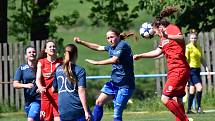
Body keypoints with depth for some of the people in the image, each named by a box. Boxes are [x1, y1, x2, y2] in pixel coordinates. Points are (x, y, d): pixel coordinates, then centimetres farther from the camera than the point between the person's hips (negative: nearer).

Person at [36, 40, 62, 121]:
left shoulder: (60, 62, 5)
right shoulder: (41, 62, 4)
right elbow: (38, 79, -8)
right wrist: (40, 87, -29)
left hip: (58, 94, -1)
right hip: (46, 95, 1)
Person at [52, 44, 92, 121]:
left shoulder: (58, 70, 9)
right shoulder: (80, 70, -5)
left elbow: (54, 88, 19)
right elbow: (81, 91, -13)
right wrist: (86, 111, -13)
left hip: (63, 112, 4)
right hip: (78, 109, -4)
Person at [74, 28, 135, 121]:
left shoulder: (123, 45, -14)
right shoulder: (111, 47, 11)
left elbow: (114, 60, -25)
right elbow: (98, 47, 24)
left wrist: (96, 62, -17)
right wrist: (81, 42, 21)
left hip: (125, 85, -8)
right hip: (114, 82, 8)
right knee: (99, 102, 1)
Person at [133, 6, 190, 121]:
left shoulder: (172, 28, -5)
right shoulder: (163, 39, 22)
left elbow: (181, 38, -25)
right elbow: (157, 52, 31)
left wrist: (168, 36, -42)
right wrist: (140, 55, 35)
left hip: (179, 70, -10)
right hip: (173, 71, 10)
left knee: (165, 99, -14)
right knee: (177, 101, 10)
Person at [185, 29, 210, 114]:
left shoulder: (199, 47, 11)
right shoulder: (188, 47, -9)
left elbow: (202, 59, 19)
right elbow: (185, 60, -12)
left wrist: (207, 69, 14)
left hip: (197, 70, 7)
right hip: (191, 70, -7)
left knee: (192, 90, 7)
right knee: (199, 87, -18)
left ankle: (189, 109, 11)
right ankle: (199, 107, -11)